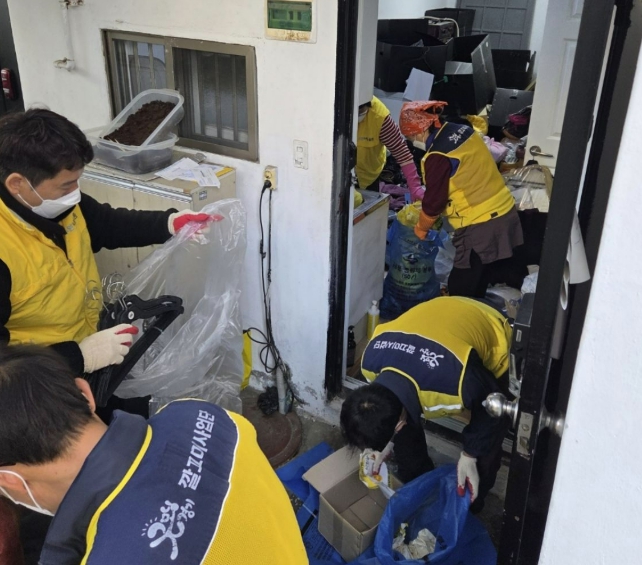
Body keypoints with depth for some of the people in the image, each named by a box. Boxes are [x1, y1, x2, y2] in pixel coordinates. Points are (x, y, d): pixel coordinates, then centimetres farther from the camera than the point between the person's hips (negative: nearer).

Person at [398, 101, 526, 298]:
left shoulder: (438, 157, -19)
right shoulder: (462, 130, 6)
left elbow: (434, 201, -11)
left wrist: (421, 227, 8)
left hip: (480, 226, -9)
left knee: (462, 290, 2)